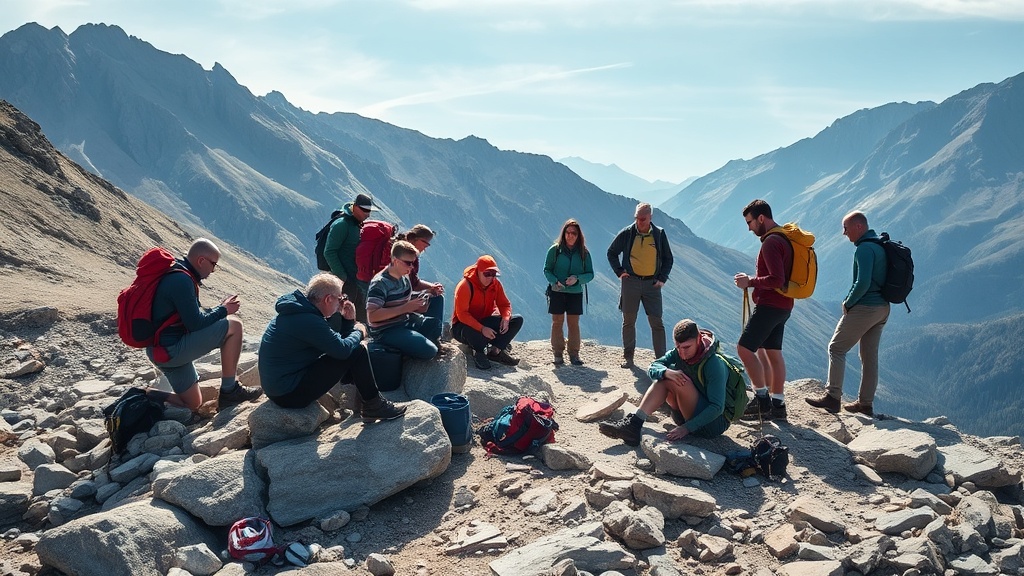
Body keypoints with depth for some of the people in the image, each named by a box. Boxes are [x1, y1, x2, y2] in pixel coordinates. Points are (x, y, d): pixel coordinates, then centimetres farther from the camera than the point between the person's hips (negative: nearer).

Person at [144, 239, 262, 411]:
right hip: (172, 349, -10)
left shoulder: (175, 275, 13)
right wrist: (223, 310, -6)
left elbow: (194, 314, 17)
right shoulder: (181, 280, -19)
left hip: (161, 350, 10)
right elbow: (195, 323, -20)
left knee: (192, 405, 19)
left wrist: (220, 307, 6)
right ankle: (229, 390, -9)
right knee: (234, 325, -14)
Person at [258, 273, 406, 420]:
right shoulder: (307, 320, -24)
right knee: (356, 351, -10)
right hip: (290, 394, -10)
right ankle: (374, 406, 5)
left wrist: (348, 320, 2)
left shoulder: (298, 311, 8)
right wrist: (358, 332, -3)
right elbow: (343, 349, -22)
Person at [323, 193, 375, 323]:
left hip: (360, 281, 8)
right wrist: (342, 277, -19)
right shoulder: (341, 224, -12)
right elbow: (329, 252, -17)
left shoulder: (362, 225, 13)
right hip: (345, 282, -8)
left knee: (361, 315, 14)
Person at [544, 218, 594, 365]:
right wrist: (555, 281, -16)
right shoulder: (555, 250, -1)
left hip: (575, 293, 1)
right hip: (556, 292, -1)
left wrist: (577, 278, -14)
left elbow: (590, 274, 5)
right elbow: (547, 270, 2)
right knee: (557, 323, 1)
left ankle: (574, 354, 11)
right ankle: (558, 354, 9)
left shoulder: (584, 252, 3)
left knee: (574, 323, 2)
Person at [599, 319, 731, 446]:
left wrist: (687, 428, -32)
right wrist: (667, 372, -34)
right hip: (689, 417, 7)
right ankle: (634, 424, -24)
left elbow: (717, 407, -26)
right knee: (663, 380, -13)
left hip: (716, 422, -7)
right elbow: (653, 368, -11)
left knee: (679, 381, -27)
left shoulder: (715, 364, -22)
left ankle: (634, 424, -29)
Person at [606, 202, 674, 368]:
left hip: (652, 284, 0)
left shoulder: (659, 234, 3)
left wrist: (662, 278, 2)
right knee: (628, 321, 5)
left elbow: (668, 259, 12)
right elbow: (612, 253, 14)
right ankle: (628, 357, 15)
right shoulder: (626, 233, 0)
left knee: (657, 322, -4)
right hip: (630, 282, 0)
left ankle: (661, 359, 0)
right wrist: (619, 271, 3)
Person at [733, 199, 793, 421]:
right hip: (783, 306, 10)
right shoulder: (785, 238, 15)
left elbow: (776, 279, -26)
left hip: (769, 305, -10)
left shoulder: (771, 242, -18)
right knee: (773, 353, 13)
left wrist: (750, 282, -14)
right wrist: (754, 280, 12)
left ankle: (762, 399, -6)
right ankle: (778, 405, 16)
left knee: (744, 348, -8)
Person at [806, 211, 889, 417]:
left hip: (864, 308, -9)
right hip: (882, 308, 9)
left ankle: (833, 397, -5)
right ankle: (865, 403, 17)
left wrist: (847, 303, -11)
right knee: (870, 355, 12)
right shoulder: (880, 246, 14)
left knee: (836, 348, -2)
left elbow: (863, 283, -25)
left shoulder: (864, 248, -16)